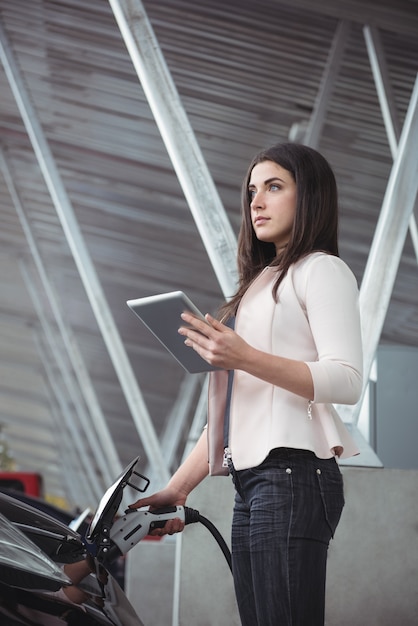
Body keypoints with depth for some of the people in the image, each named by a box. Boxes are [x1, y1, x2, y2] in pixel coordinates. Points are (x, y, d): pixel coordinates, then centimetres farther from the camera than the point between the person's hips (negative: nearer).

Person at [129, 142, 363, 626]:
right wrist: (177, 488, 17)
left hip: (294, 475, -8)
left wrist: (246, 358, -22)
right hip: (251, 484, 8)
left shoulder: (322, 270, 3)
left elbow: (347, 381, -12)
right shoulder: (260, 283, 27)